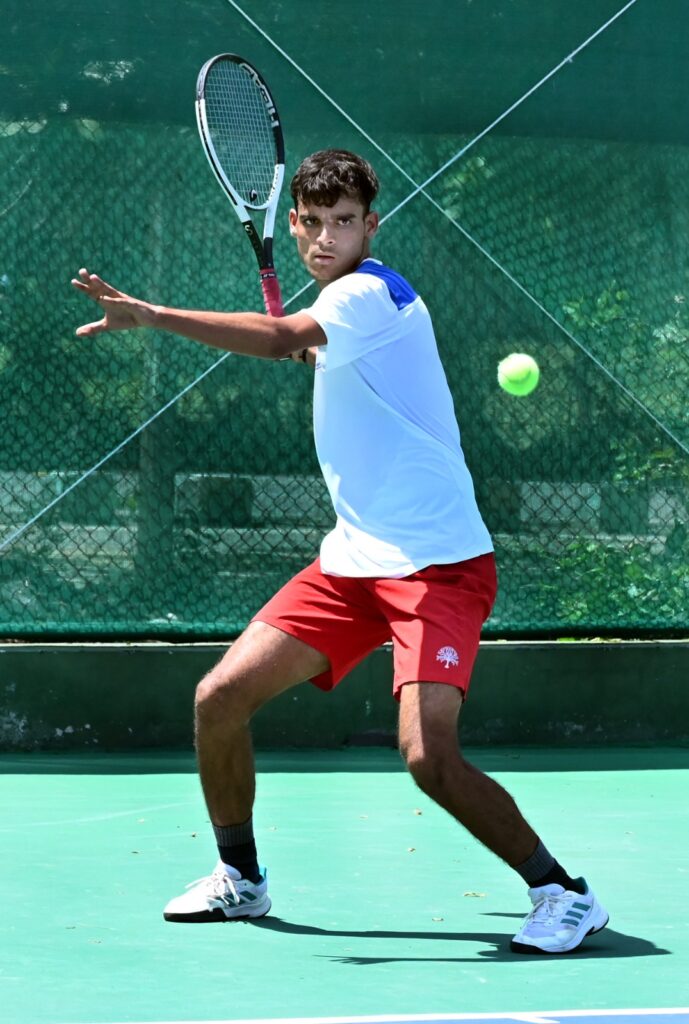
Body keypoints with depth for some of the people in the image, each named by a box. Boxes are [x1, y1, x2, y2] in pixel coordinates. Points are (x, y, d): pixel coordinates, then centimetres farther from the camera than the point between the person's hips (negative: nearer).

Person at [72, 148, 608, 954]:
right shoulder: (341, 305, 13)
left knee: (429, 757, -23)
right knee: (219, 698, 2)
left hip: (437, 564, -9)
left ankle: (564, 895, -5)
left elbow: (277, 337, -34)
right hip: (352, 560, 9)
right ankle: (239, 878, 21)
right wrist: (313, 353, 13)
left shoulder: (370, 293, -15)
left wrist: (148, 314, -40)